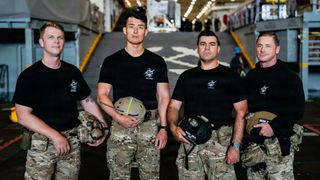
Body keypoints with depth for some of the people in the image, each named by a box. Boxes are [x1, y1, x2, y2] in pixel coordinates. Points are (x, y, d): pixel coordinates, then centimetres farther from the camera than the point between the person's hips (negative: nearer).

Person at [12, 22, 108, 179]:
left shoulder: (73, 72, 7)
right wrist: (55, 136, -19)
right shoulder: (29, 76, -7)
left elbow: (87, 101, 16)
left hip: (72, 140, 4)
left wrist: (102, 125, 3)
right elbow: (24, 116, -13)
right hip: (42, 141, -3)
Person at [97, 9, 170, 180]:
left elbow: (163, 97, 7)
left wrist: (163, 127, -2)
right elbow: (102, 95, 1)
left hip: (150, 125, 1)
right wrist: (119, 117, -13)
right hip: (121, 125, 0)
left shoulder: (157, 62, 8)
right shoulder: (112, 61, 5)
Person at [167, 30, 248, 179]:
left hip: (220, 141, -3)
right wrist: (173, 127, -8)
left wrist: (235, 145, -10)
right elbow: (173, 106, 13)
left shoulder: (230, 77, 3)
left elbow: (241, 111, -2)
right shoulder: (186, 77, 13)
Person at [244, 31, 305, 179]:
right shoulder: (251, 76, 13)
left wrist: (273, 126, -19)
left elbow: (297, 110, -11)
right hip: (254, 141, 5)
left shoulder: (290, 77, -4)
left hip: (280, 142, -5)